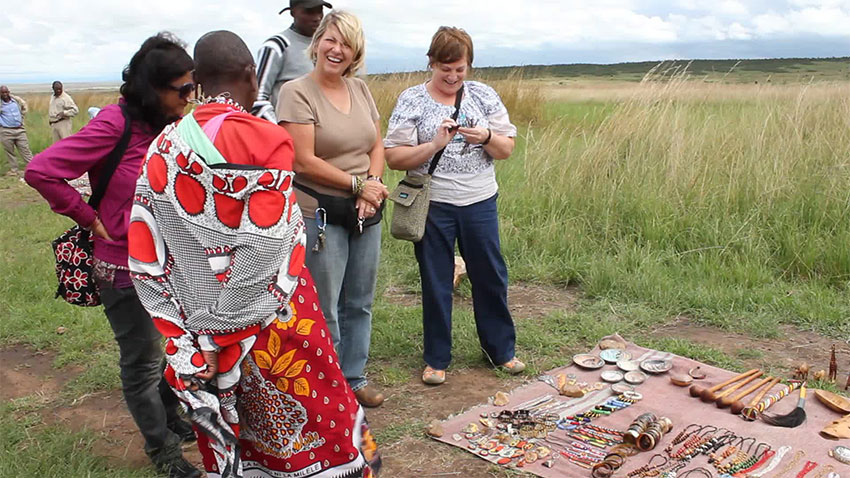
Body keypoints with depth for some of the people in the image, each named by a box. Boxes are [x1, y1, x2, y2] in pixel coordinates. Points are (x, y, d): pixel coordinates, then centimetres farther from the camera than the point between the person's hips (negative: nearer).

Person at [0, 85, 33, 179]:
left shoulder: (17, 100, 3)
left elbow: (24, 106, 22)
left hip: (20, 130, 2)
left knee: (25, 150, 3)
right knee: (10, 152, 5)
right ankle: (13, 170, 13)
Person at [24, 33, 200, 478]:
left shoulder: (166, 124, 2)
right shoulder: (114, 125, -19)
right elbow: (41, 171, -21)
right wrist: (91, 220, -15)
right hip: (127, 270, -7)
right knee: (143, 363, 10)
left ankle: (171, 417, 43)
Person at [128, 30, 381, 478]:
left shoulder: (165, 146, -2)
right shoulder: (267, 141, -17)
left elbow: (144, 255, -3)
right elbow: (263, 252, -22)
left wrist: (185, 332, -1)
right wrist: (218, 336, -14)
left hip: (198, 320, 5)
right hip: (269, 318, -5)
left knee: (229, 430, 20)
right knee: (315, 409, 15)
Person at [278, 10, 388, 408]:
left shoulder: (360, 89, 10)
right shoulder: (297, 93, -9)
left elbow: (377, 146, 12)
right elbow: (304, 161, -15)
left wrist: (373, 185, -6)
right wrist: (357, 184, -13)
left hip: (365, 213, 6)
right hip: (320, 215, -6)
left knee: (359, 303, 15)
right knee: (324, 309, 2)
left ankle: (354, 377, 32)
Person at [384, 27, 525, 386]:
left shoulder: (483, 95, 5)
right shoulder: (412, 100, -3)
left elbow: (506, 148, 5)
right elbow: (394, 158, -8)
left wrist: (486, 137, -15)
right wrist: (434, 145, -21)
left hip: (480, 204, 2)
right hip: (432, 207, -2)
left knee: (491, 276, 11)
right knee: (436, 283, 8)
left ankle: (501, 349, 29)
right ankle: (437, 359, 23)